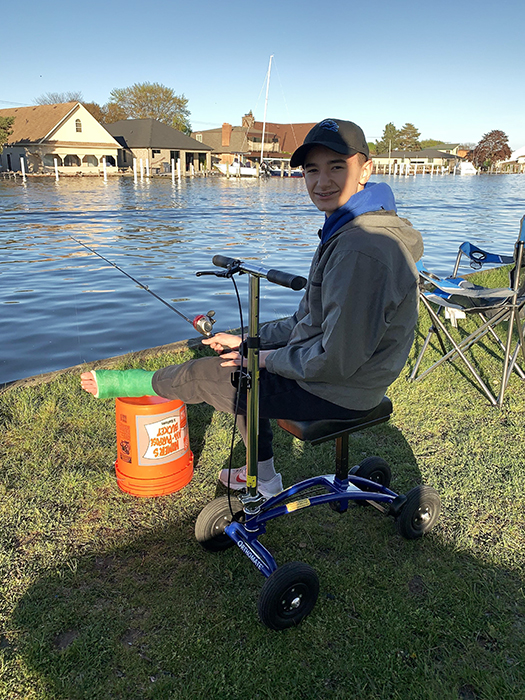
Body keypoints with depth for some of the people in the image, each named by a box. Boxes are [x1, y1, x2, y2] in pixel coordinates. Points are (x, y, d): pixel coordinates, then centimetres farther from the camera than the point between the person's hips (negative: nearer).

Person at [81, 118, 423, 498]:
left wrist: (270, 359, -12)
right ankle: (264, 478, 33)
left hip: (336, 390, -10)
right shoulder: (346, 230, 7)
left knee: (200, 375, -2)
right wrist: (248, 339, 8)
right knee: (242, 368, 24)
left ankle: (126, 385, 28)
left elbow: (338, 360, -28)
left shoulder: (363, 251, -29)